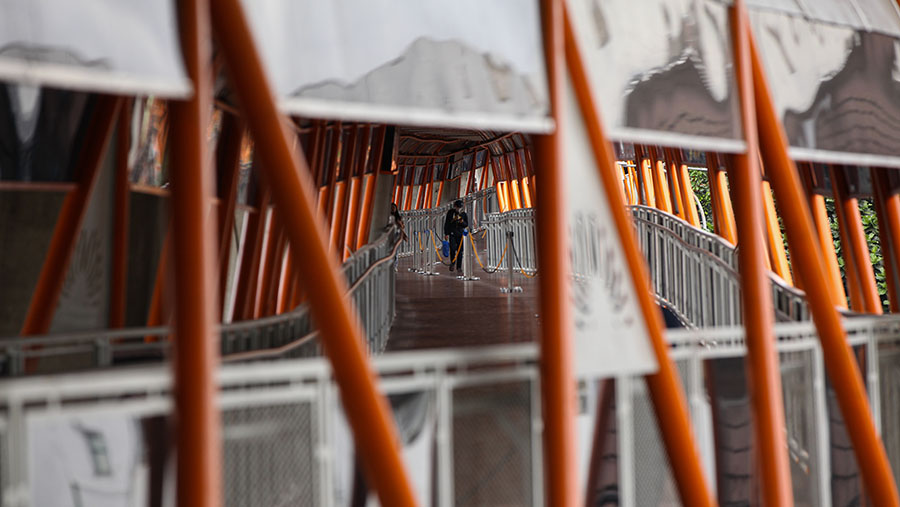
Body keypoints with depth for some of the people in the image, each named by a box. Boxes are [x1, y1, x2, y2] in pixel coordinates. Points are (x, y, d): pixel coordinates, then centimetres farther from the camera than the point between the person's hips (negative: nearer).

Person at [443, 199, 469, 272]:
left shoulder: (464, 214, 6)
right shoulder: (450, 212, 2)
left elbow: (466, 225, 9)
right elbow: (446, 223, 3)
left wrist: (462, 222, -14)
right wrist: (446, 234, -3)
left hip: (460, 234, 2)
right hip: (452, 233, -2)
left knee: (460, 251, -1)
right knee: (452, 249, -13)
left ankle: (459, 267, 6)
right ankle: (452, 263, 9)